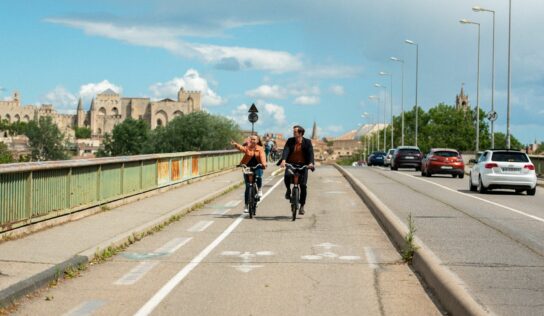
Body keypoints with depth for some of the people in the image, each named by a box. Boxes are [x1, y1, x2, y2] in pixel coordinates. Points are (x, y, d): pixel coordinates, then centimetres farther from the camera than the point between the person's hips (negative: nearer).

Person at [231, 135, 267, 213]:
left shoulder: (260, 149, 1)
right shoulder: (247, 148, 0)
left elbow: (262, 156, -18)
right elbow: (241, 148, -22)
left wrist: (264, 164, -38)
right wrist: (236, 145, -45)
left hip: (257, 167, 0)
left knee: (258, 177, -33)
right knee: (248, 187, 0)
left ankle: (260, 189, -1)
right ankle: (246, 206, 9)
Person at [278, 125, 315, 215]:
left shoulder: (307, 142, -4)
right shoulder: (290, 141, 0)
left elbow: (311, 153, -14)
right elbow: (286, 150, -13)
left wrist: (311, 163, -33)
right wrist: (283, 160, -32)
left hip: (302, 165, -1)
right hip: (291, 164, 1)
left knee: (303, 185, -8)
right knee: (287, 176, -30)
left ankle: (302, 206, 8)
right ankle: (288, 189, 3)